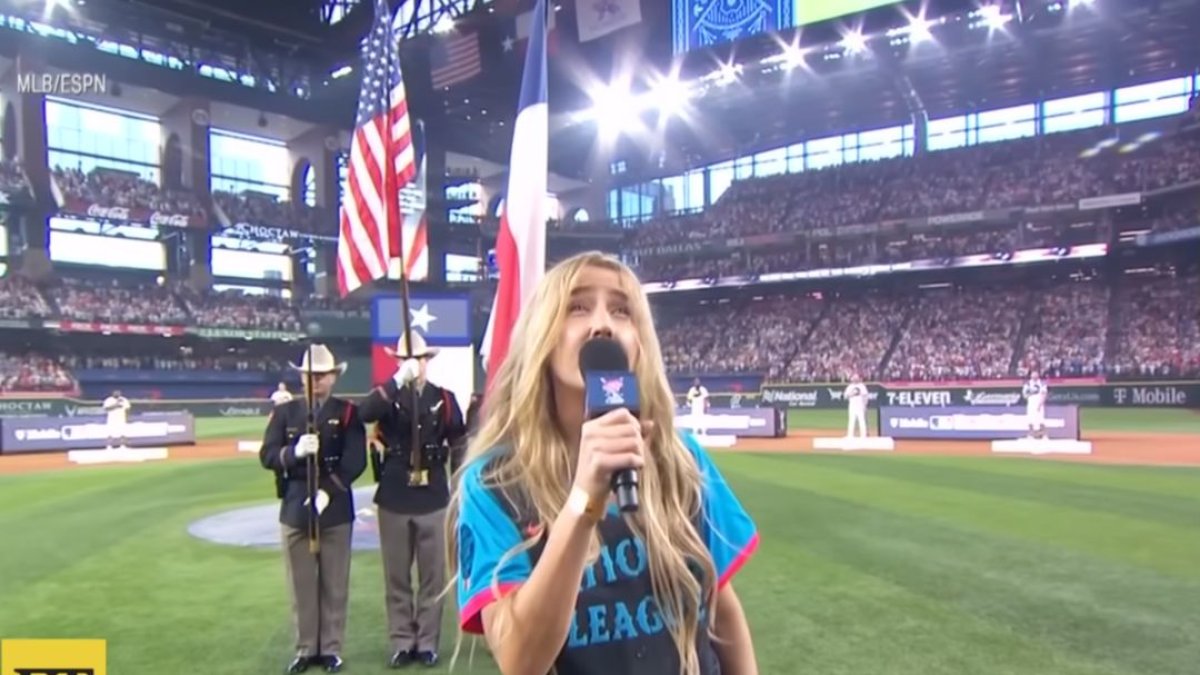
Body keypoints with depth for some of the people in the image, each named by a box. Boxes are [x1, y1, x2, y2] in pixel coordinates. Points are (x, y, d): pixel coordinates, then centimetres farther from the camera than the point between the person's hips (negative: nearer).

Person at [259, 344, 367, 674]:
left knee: (335, 585, 6)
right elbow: (267, 456, -2)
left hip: (336, 509, -1)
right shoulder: (284, 412, 6)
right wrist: (294, 451, -22)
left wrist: (328, 491, -19)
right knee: (301, 585, 10)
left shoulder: (348, 412, 0)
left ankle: (331, 649, 18)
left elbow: (355, 461, -9)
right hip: (295, 508, 2)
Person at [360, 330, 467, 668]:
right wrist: (398, 381, -25)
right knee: (396, 577, 9)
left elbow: (459, 448, 5)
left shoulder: (445, 398, 3)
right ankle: (402, 642, 21)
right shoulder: (388, 395, 3)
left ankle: (428, 642, 19)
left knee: (433, 575, 6)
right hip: (394, 497, 0)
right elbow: (365, 414, -21)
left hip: (434, 497, 0)